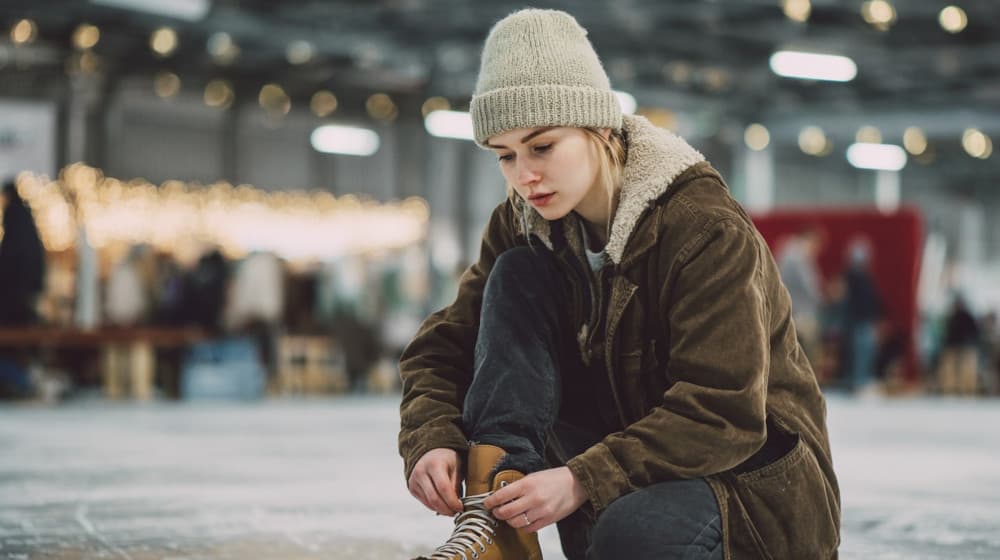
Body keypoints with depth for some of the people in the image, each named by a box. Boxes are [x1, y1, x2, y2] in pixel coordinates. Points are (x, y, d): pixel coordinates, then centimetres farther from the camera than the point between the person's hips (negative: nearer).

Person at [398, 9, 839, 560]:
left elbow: (725, 413, -27)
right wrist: (431, 439, -23)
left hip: (755, 479, -6)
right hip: (626, 447, 6)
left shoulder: (707, 229, -21)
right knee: (517, 276, -10)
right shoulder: (523, 225, 0)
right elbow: (445, 345, 0)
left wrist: (584, 482, -37)